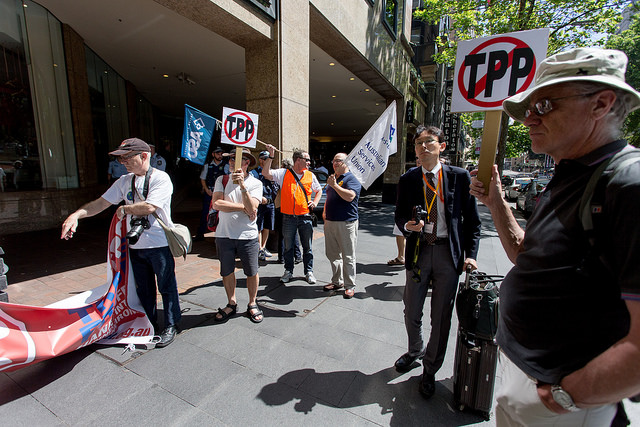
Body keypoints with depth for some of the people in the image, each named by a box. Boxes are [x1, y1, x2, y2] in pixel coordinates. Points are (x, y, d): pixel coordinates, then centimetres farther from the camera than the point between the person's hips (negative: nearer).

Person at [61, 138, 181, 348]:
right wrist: (76, 214, -6)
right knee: (143, 288, 18)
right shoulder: (124, 181, 9)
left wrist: (124, 208, -5)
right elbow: (101, 203, 10)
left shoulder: (161, 178, -13)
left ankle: (171, 326, 23)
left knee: (166, 286, 6)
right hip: (135, 245, 7)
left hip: (159, 244, -6)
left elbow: (149, 207, -23)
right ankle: (149, 325, 36)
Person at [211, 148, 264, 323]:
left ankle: (252, 304, 30)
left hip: (248, 235, -2)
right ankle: (232, 304, 36)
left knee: (251, 272, 8)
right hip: (224, 235, 2)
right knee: (226, 272, 15)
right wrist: (242, 207, -14)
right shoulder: (222, 180, 3)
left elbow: (251, 208, -17)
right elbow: (216, 204, -12)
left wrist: (242, 185, -25)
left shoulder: (255, 183, -3)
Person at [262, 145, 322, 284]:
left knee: (307, 247, 9)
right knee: (288, 247, 10)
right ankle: (288, 271, 27)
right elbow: (266, 173, -9)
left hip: (305, 217, 2)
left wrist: (315, 202, 4)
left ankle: (309, 272, 23)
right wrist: (271, 155, -15)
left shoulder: (310, 176, 8)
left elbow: (319, 190, 21)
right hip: (288, 218, -1)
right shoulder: (284, 173, 0)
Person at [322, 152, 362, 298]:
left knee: (348, 256, 1)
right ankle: (337, 281, 29)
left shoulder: (352, 179, -6)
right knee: (332, 254, 14)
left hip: (346, 223, -8)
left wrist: (334, 185, -18)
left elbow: (350, 196, -23)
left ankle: (350, 286, 13)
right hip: (330, 222, 8)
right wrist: (325, 212, 15)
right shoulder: (332, 178, 19)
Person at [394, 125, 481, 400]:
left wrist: (470, 254, -7)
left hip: (449, 253, -1)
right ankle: (415, 351, 44)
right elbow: (399, 216, 7)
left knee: (441, 317, 9)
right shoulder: (407, 180, 3)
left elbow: (472, 219, 1)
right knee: (411, 312, 13)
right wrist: (407, 225, -16)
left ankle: (429, 371, 33)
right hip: (418, 251, 2)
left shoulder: (459, 177, -1)